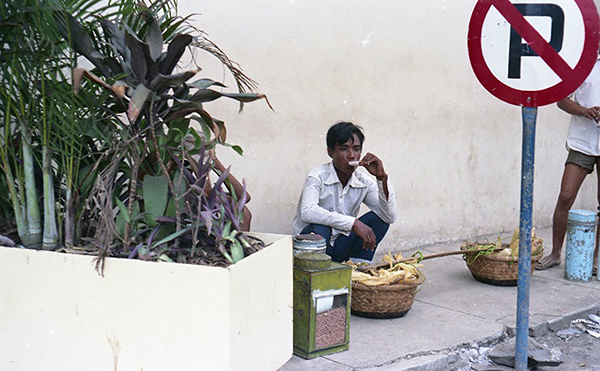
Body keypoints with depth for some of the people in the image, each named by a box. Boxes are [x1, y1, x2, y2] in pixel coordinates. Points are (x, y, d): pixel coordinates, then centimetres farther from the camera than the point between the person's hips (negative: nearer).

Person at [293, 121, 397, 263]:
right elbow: (307, 212, -35)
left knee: (377, 218, -11)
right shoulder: (318, 176, -15)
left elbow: (389, 217, -9)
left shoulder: (364, 182, -1)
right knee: (319, 229, -37)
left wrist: (382, 177, -20)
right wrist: (353, 223, -39)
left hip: (341, 248, 5)